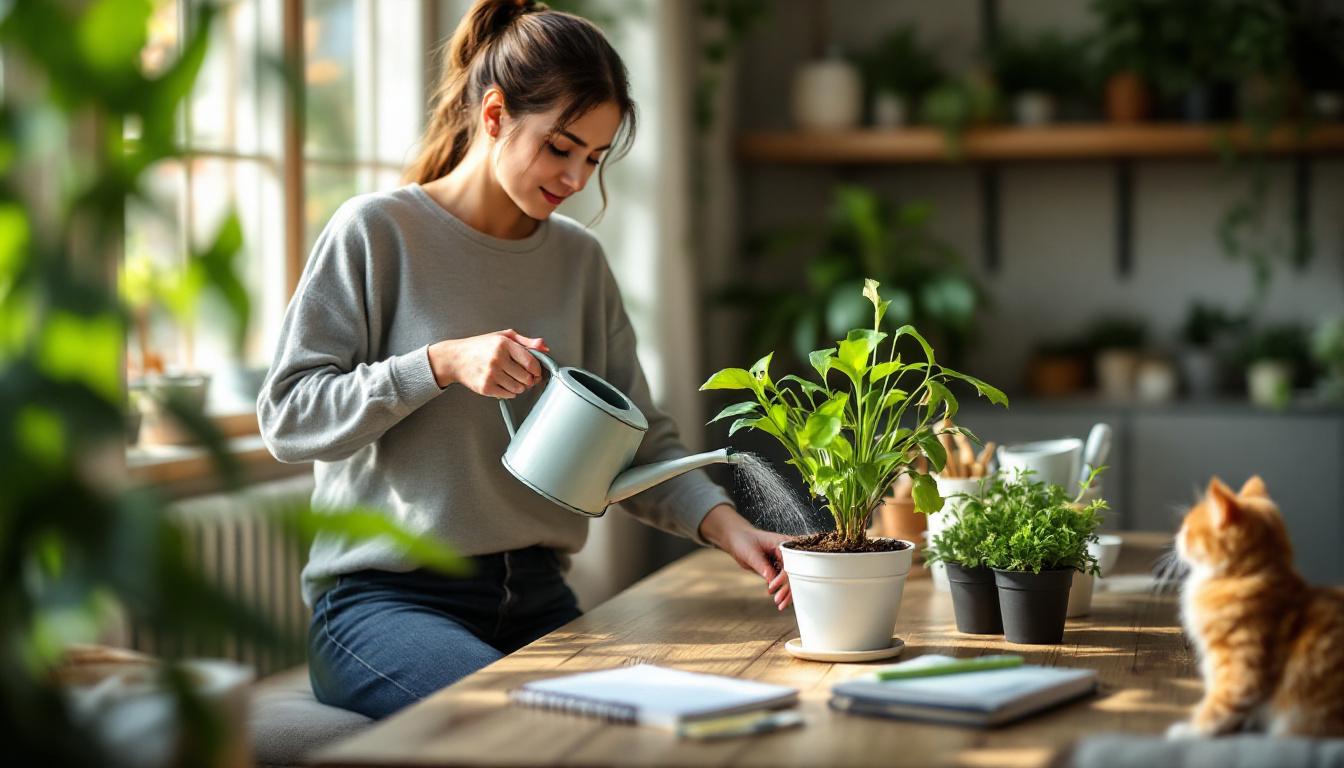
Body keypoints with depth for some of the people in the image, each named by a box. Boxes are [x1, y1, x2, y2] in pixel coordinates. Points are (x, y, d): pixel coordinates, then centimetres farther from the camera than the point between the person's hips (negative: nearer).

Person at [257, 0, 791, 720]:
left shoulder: (580, 260, 11)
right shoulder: (375, 233, -4)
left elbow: (637, 440, 9)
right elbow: (287, 414, -9)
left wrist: (721, 522, -9)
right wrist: (442, 364, -19)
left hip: (536, 599, 5)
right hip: (383, 598, -5)